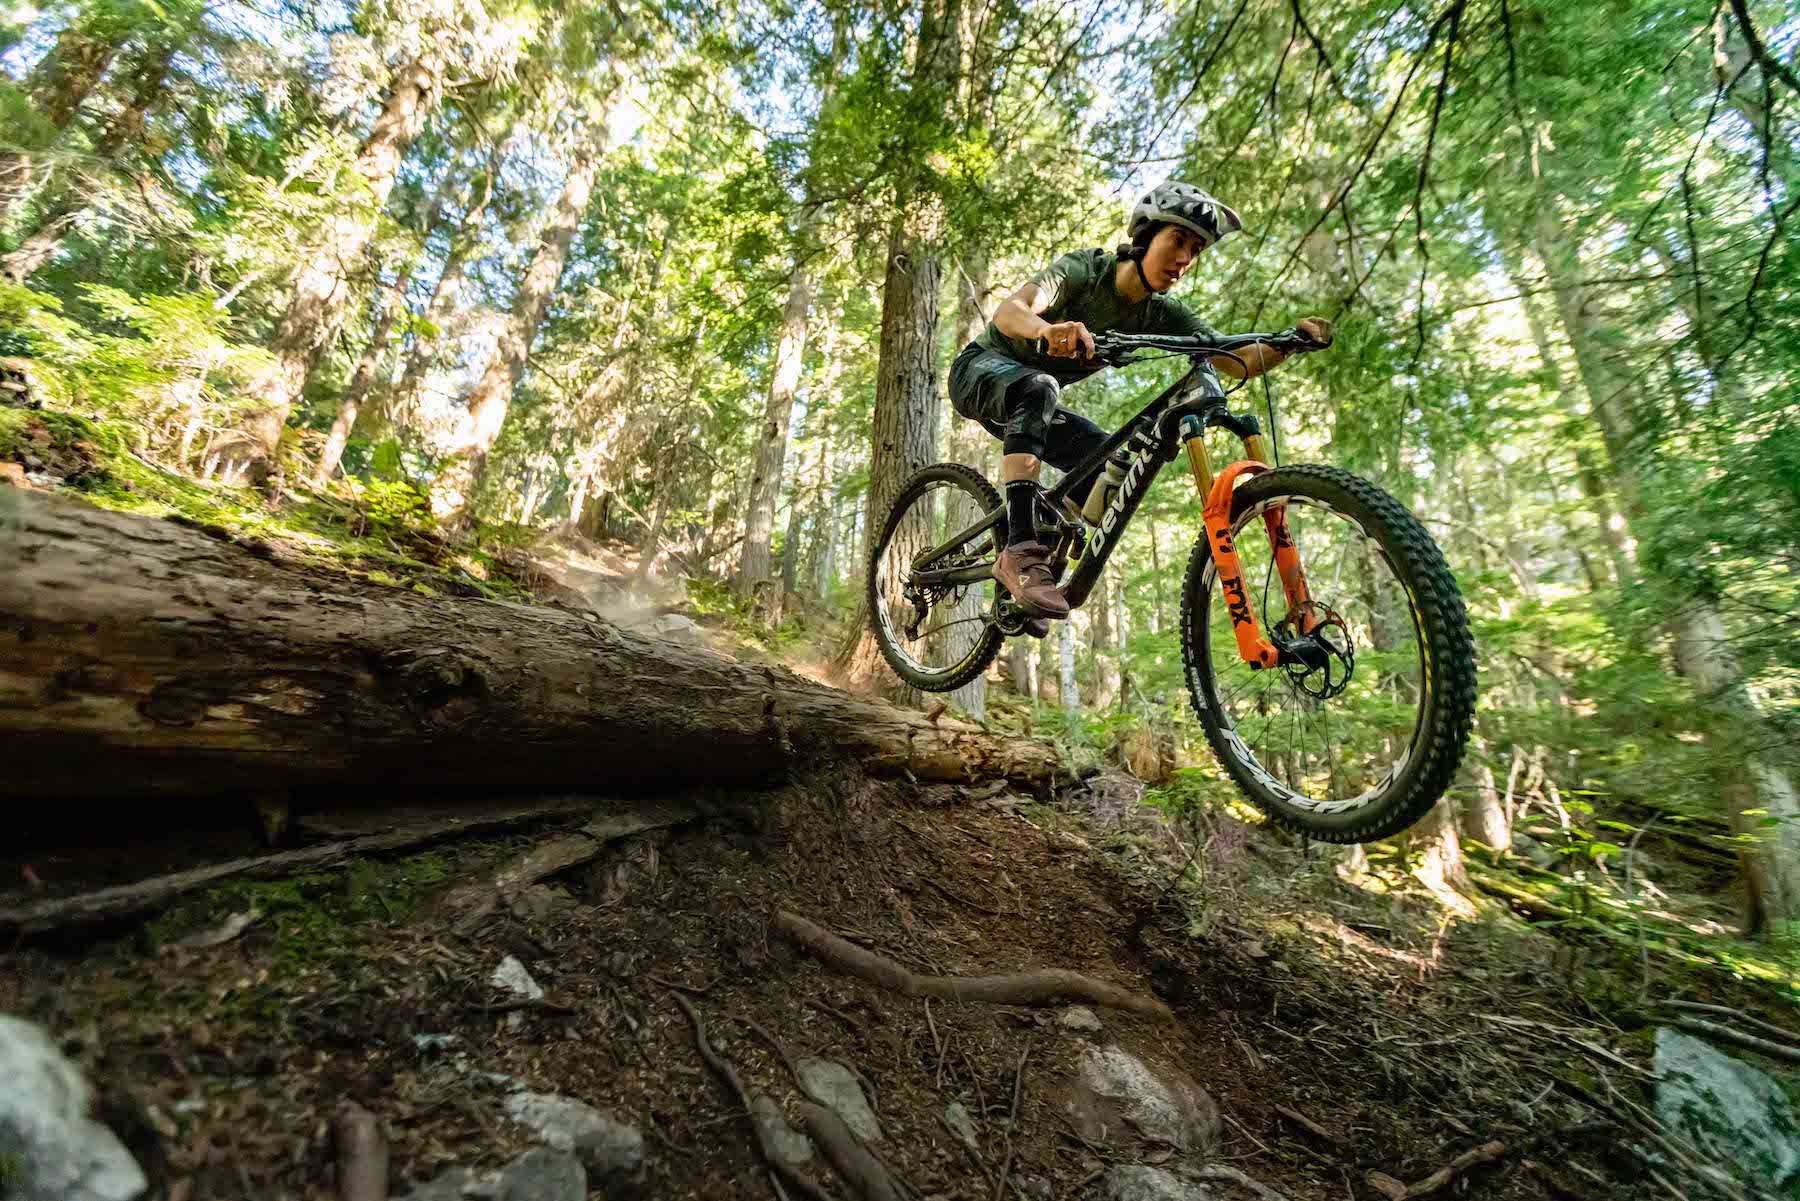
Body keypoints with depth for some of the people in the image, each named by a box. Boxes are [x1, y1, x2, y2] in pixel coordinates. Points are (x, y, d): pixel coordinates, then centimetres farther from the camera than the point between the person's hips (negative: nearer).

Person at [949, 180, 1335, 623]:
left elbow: (1241, 363, -11)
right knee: (1040, 388, -37)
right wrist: (1049, 330, -61)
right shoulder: (1085, 269, -21)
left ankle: (1023, 566, -4)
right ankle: (1021, 549, -42)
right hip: (980, 370, -5)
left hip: (1027, 404, 6)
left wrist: (1294, 339, -29)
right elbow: (1009, 311, -40)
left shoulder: (1161, 317, -6)